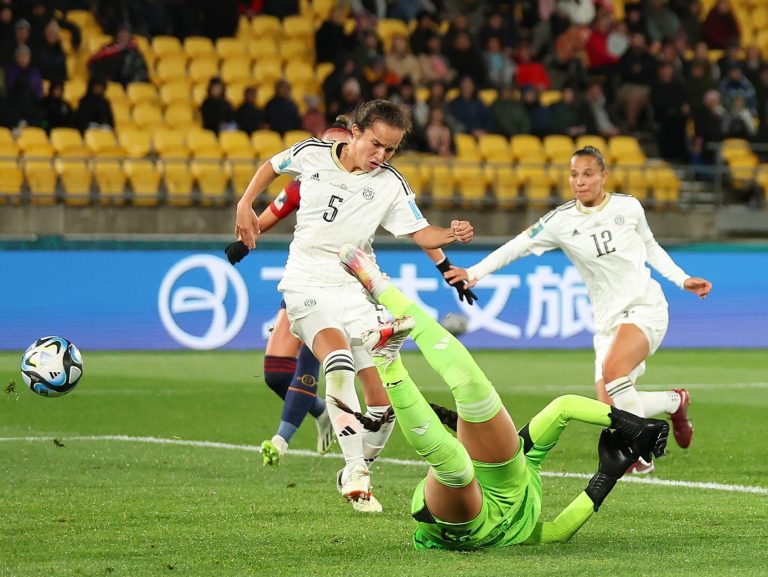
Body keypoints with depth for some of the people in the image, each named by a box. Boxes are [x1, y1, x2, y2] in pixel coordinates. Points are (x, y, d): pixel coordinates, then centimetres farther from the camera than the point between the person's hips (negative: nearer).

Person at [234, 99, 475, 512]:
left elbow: (421, 233, -4)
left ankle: (355, 478, 22)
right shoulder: (311, 154, -1)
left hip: (356, 291, 3)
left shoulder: (391, 185, -1)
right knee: (339, 357, -33)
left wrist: (452, 235, -24)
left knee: (383, 400, -3)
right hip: (307, 286, -3)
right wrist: (245, 205, 8)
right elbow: (271, 166, 18)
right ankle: (355, 468, -35)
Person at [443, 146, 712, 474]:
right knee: (610, 409, -8)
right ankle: (674, 401, 24)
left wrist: (683, 280, 14)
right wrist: (474, 273, -13)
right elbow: (517, 247, -3)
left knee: (613, 369, -31)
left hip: (646, 307, -3)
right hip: (608, 319, 3)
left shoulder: (628, 207, 0)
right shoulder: (562, 221, -1)